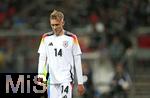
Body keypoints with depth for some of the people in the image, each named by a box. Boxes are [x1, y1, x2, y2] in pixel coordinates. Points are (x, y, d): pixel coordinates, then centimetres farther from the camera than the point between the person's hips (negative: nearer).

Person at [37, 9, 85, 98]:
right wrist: (40, 75, -6)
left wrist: (80, 83, 2)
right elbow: (42, 58, 9)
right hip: (52, 79, 3)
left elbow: (77, 61, 3)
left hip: (67, 79, -3)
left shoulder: (72, 38, 1)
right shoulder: (46, 38, 9)